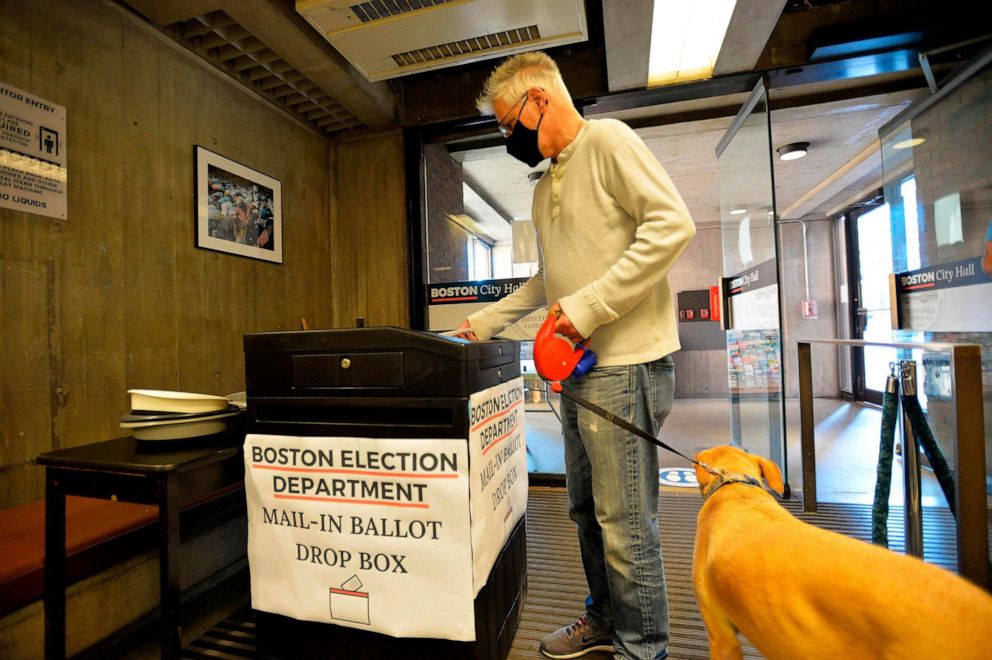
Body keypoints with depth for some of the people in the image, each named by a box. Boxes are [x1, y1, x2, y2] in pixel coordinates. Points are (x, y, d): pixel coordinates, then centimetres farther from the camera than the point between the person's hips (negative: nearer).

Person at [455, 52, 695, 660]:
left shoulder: (608, 141, -4)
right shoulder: (546, 187, 21)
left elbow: (673, 224, -16)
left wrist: (590, 306, -20)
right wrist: (484, 323, 20)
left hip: (624, 365, -9)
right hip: (577, 366, 9)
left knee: (625, 521, 2)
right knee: (587, 510, 18)